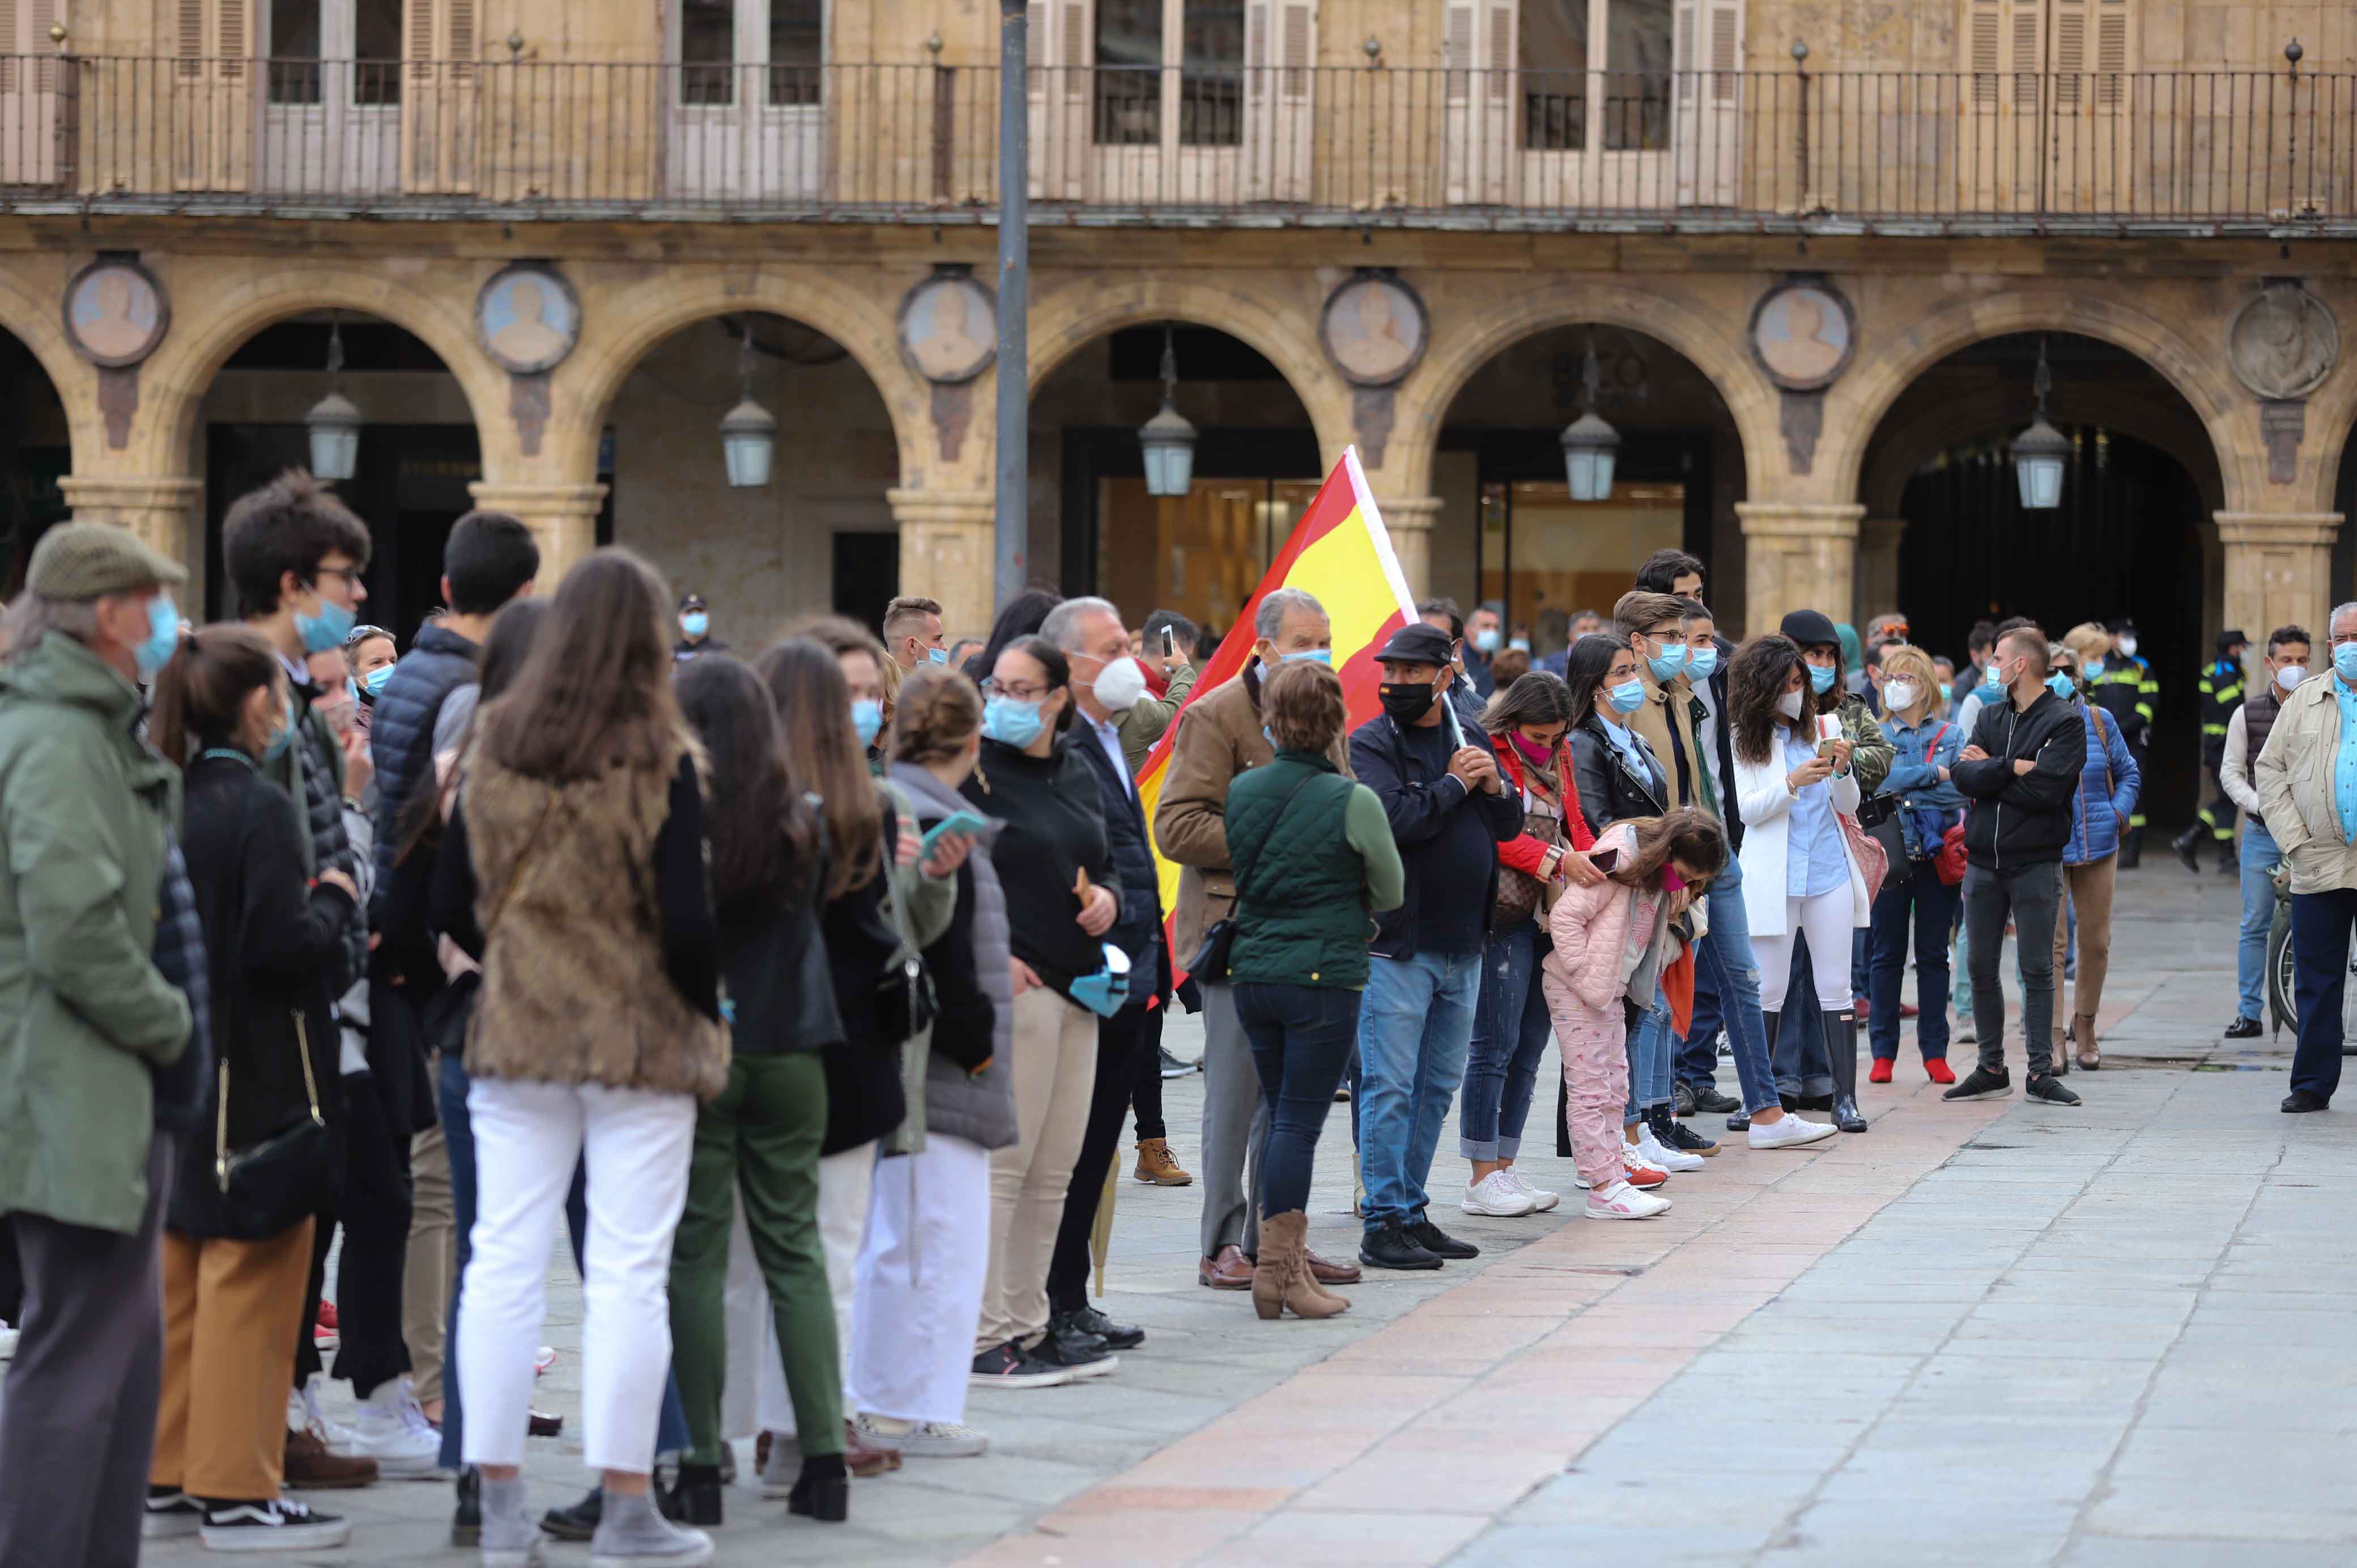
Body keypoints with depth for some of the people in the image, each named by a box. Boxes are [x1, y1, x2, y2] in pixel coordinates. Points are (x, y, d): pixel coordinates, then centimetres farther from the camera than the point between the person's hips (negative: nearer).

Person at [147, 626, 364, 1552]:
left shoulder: (172, 803, 6)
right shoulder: (259, 807, -17)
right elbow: (282, 948, -22)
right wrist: (334, 902, -3)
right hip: (258, 1083, -8)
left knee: (180, 1284, 14)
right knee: (249, 1285, -1)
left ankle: (165, 1479, 20)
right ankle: (235, 1492, 2)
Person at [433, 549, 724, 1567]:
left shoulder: (491, 747, 2)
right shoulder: (659, 760, -11)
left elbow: (451, 904, 5)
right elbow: (686, 920, -14)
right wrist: (709, 1016, 2)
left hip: (514, 1032, 4)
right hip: (641, 1043, -4)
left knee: (503, 1263, 7)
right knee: (628, 1274, 0)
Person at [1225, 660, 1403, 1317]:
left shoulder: (1241, 791, 2)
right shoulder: (1352, 801, -10)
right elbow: (1391, 893, 3)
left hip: (1251, 972, 5)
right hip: (1323, 977, -5)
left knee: (1281, 1115, 14)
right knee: (1299, 1121, -3)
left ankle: (1290, 1261, 17)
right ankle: (1278, 1271, -4)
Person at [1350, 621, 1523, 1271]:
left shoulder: (1469, 737, 12)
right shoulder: (1371, 743, -7)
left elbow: (1509, 826, 15)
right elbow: (1394, 820, -22)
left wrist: (1495, 788, -6)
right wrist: (1456, 784, -11)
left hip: (1462, 944, 7)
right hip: (1398, 945, -7)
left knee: (1438, 1086, 12)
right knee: (1390, 1087, -7)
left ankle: (1411, 1211, 20)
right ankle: (1384, 1223, -5)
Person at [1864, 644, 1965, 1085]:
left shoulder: (1949, 736, 8)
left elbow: (1959, 791, -4)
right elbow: (1877, 779, -11)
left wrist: (1905, 785, -11)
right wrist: (1933, 774, -10)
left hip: (1936, 854, 0)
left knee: (1934, 956, 4)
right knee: (1887, 955, 3)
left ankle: (1935, 1053, 8)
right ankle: (1883, 1052, 8)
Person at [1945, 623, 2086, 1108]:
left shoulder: (2066, 722, -5)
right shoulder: (1990, 717, 13)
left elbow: (2047, 789, -18)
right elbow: (1962, 776, -2)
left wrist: (1988, 771, -9)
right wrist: (2013, 768, -16)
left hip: (2035, 863, -5)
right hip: (1983, 863, 5)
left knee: (2037, 971, -1)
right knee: (1981, 970, 7)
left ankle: (2040, 1072, 4)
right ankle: (1991, 1069, 16)